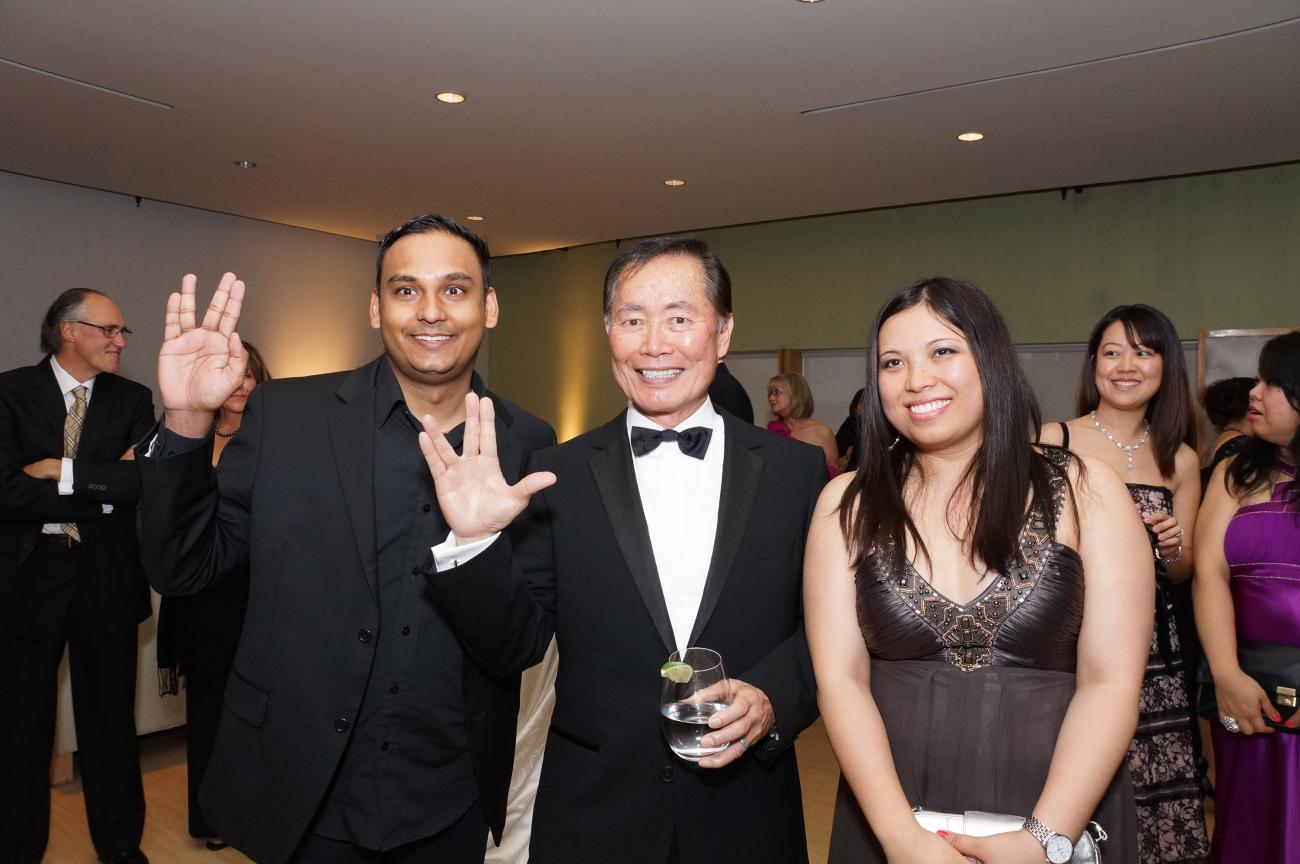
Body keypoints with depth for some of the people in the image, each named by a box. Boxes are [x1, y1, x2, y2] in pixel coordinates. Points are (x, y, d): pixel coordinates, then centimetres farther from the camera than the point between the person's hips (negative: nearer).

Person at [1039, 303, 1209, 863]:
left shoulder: (1180, 460, 9)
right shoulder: (1051, 442, -3)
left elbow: (1181, 574, 16)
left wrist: (1172, 548, -4)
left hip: (1152, 654, 3)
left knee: (1151, 802, 2)